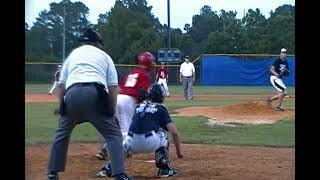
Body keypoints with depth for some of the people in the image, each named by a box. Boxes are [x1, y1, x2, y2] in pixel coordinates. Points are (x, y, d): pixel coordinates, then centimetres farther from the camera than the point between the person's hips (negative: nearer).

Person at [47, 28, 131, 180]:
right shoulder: (104, 56, 24)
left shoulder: (73, 54, 30)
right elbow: (112, 88, 13)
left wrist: (63, 108, 29)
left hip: (72, 93, 3)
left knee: (62, 133, 24)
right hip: (96, 93, -2)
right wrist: (111, 113, 16)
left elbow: (61, 85, 21)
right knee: (113, 134, 7)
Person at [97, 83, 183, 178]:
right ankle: (164, 169, 20)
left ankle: (109, 168, 14)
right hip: (150, 143, -3)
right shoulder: (161, 109, 14)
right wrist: (179, 151, 17)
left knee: (124, 146, 37)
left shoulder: (138, 106, 25)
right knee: (162, 135, 28)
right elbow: (174, 132, 5)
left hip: (132, 144, 3)